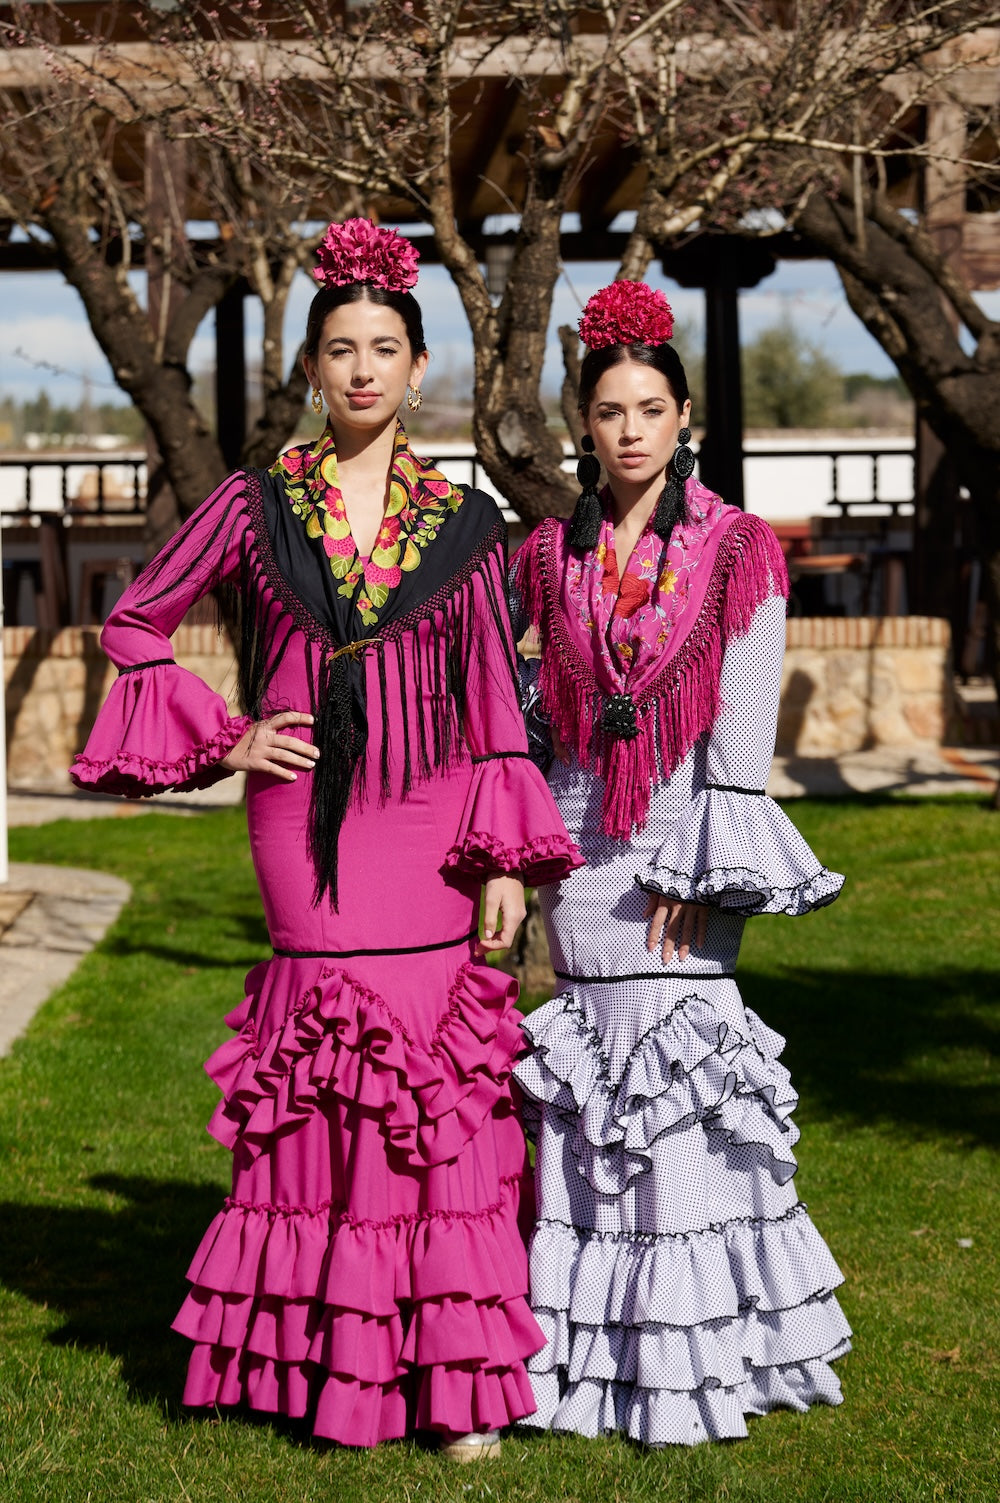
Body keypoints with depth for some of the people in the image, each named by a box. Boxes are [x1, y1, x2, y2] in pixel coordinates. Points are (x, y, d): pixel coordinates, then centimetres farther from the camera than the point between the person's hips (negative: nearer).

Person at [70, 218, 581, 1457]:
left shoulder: (463, 524, 5)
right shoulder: (255, 508, 4)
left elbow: (492, 698, 6)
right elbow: (133, 624, 13)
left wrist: (506, 859, 0)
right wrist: (222, 739, 4)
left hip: (424, 823, 0)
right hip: (302, 826, 0)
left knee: (438, 1097, -3)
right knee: (316, 1092, 3)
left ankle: (454, 1374, 2)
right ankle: (322, 1358, 13)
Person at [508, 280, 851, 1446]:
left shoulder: (738, 552, -2)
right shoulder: (551, 554, 8)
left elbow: (744, 725, -6)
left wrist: (697, 868, -13)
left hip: (686, 827, -3)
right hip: (580, 833, 4)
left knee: (684, 1068, -7)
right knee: (594, 1074, 5)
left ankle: (696, 1359, 2)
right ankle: (596, 1356, 12)